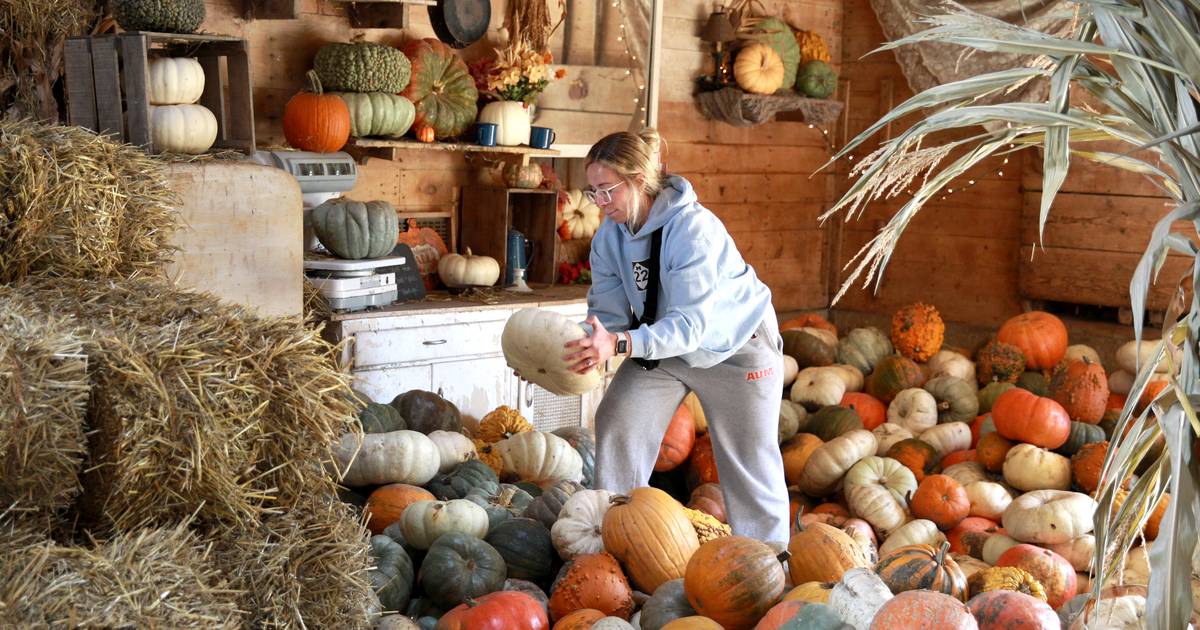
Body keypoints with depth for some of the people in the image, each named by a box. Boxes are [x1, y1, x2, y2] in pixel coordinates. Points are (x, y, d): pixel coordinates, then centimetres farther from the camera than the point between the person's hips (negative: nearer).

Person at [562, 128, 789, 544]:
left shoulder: (693, 228, -35)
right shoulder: (610, 236, -14)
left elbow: (689, 324, -43)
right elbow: (608, 314, -17)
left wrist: (619, 343, -56)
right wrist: (582, 347, -38)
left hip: (734, 345, -5)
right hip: (662, 347, 6)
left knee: (749, 464, 3)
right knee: (616, 426, -11)